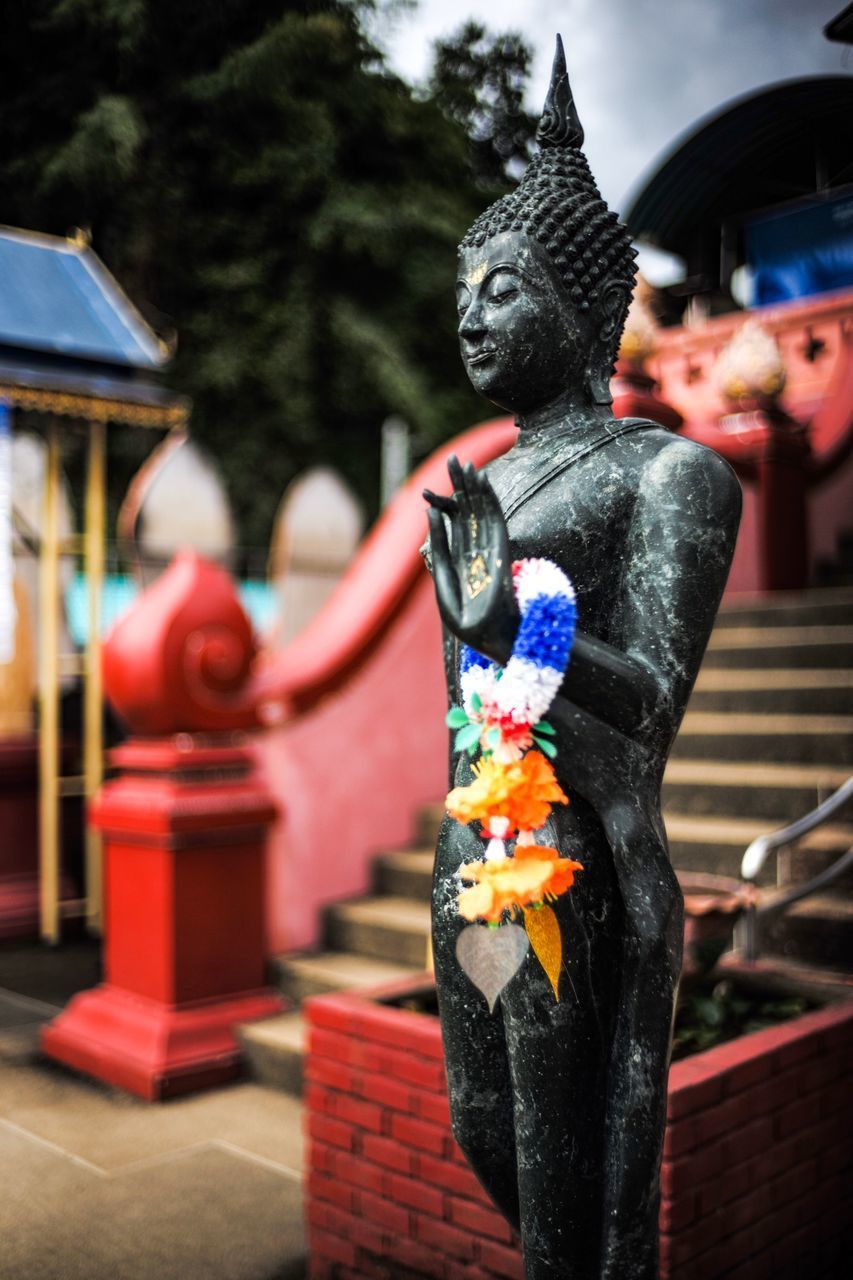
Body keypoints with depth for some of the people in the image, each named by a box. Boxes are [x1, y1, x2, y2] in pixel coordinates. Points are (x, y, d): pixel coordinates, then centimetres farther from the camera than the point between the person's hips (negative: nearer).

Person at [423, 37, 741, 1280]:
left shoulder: (664, 475, -10)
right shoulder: (485, 483, 13)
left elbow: (654, 707, -16)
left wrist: (510, 629, -31)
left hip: (581, 880, -8)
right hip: (468, 860, 8)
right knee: (486, 1136, 21)